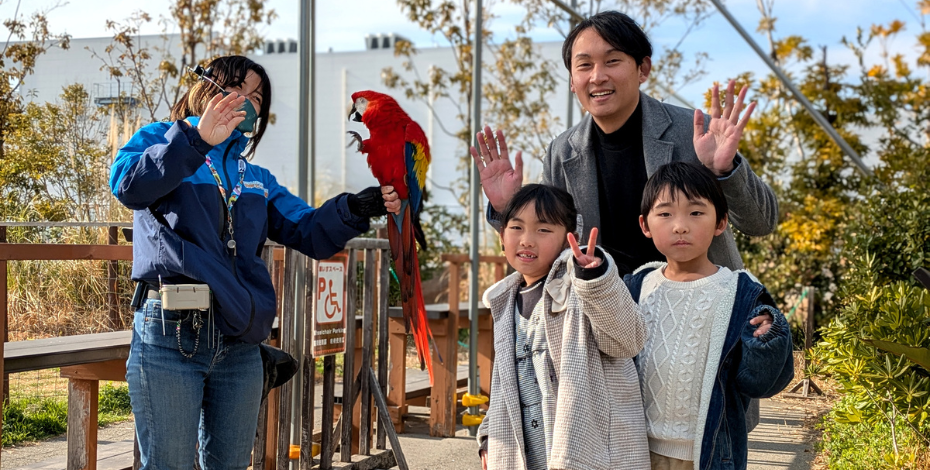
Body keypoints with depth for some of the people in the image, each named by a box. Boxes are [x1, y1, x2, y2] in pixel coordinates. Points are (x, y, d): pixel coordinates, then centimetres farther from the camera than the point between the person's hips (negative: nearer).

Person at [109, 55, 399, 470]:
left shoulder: (256, 181, 22)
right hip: (170, 337, -5)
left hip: (239, 345, 6)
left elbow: (311, 232, 12)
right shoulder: (162, 141, 7)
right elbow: (129, 185, -15)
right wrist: (197, 139, -26)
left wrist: (354, 210, -8)